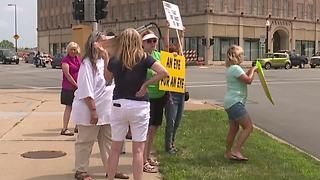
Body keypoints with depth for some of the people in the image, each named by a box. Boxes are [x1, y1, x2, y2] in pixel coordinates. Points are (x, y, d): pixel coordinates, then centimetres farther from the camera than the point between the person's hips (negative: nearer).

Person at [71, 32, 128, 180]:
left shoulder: (104, 61, 10)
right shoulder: (88, 63, -15)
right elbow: (86, 90, -20)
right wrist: (93, 110, -21)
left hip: (106, 110, 8)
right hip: (90, 111, -8)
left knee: (108, 141, 13)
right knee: (85, 141, 4)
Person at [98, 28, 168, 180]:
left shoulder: (114, 60, -2)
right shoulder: (144, 58, -6)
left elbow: (107, 78, 17)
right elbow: (164, 72, -17)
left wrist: (105, 57, 16)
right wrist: (146, 84, -10)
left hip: (119, 105, 2)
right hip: (139, 106, -2)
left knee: (115, 148, 12)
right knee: (138, 150, 5)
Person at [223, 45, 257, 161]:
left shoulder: (231, 68, 18)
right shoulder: (235, 68, -15)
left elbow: (244, 78, 26)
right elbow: (248, 80, -17)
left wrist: (251, 71, 14)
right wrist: (252, 70, -2)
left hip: (230, 103, 11)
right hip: (235, 103, -11)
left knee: (233, 129, 16)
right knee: (248, 127, -11)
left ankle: (228, 152, 23)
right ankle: (236, 150, -13)